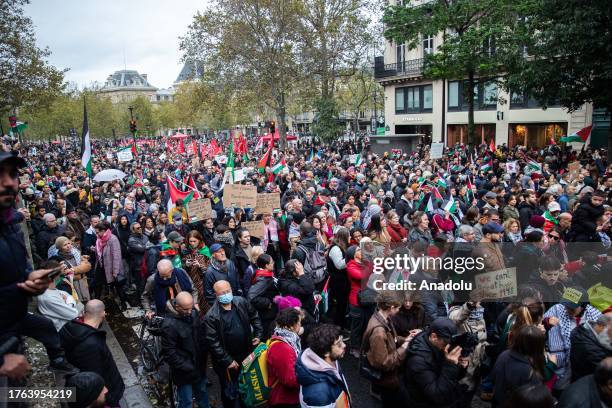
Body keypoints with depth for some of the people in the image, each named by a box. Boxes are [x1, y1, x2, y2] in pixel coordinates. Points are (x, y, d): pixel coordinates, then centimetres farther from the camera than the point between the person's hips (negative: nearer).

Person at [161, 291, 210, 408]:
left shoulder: (193, 314, -6)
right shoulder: (169, 325, -25)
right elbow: (169, 354, -21)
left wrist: (203, 358, 3)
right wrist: (188, 368, -20)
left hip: (199, 367, 6)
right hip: (184, 372, -6)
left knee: (202, 393, 25)